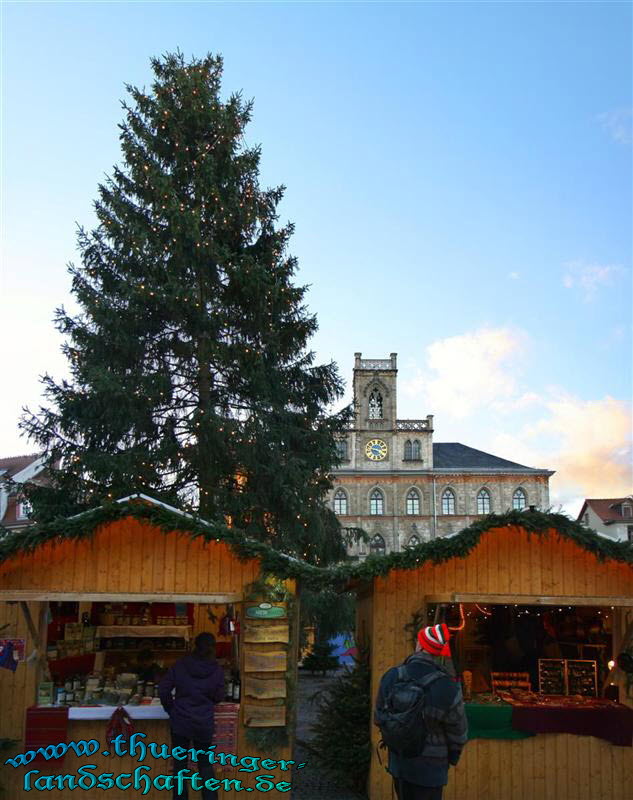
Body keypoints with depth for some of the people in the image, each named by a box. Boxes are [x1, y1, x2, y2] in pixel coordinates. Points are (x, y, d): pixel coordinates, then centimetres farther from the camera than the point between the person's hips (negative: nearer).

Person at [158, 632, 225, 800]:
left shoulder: (180, 666, -7)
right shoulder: (217, 670, -8)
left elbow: (163, 690, -5)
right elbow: (219, 697, 2)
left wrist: (171, 709, 8)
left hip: (180, 722, 0)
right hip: (204, 724, 0)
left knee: (180, 763, 12)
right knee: (205, 764, 14)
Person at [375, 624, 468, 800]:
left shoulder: (391, 677, -13)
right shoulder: (448, 689, -26)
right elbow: (458, 732, -11)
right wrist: (452, 757, 11)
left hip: (398, 764, 4)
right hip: (429, 768, -4)